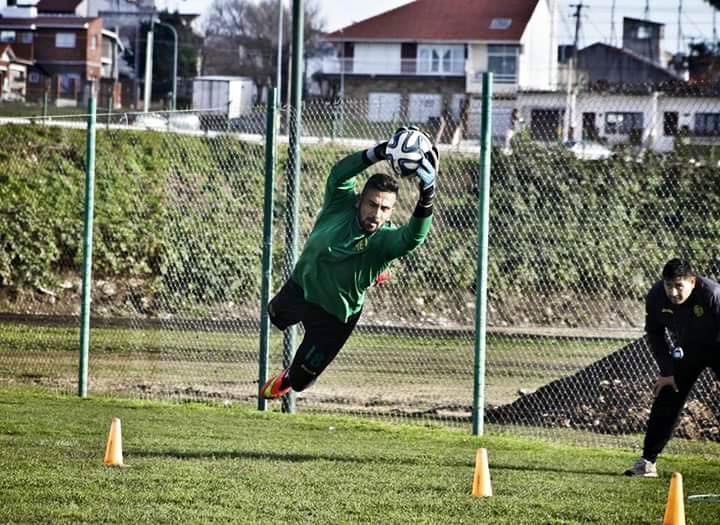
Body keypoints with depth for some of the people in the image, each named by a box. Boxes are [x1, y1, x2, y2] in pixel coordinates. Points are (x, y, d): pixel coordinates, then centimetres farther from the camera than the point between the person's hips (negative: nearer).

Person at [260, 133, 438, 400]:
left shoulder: (386, 240, -33)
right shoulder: (341, 204, -26)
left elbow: (413, 236, -54)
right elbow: (340, 174, -44)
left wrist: (427, 195, -69)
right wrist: (377, 154, -59)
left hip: (334, 317, -3)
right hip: (299, 287, 3)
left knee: (300, 379, 8)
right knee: (277, 317, 36)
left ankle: (286, 381, 47)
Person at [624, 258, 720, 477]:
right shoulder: (656, 297, -20)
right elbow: (654, 334, -4)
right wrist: (667, 371, -6)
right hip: (687, 350, 4)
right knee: (665, 400, 0)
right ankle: (647, 461, 7)